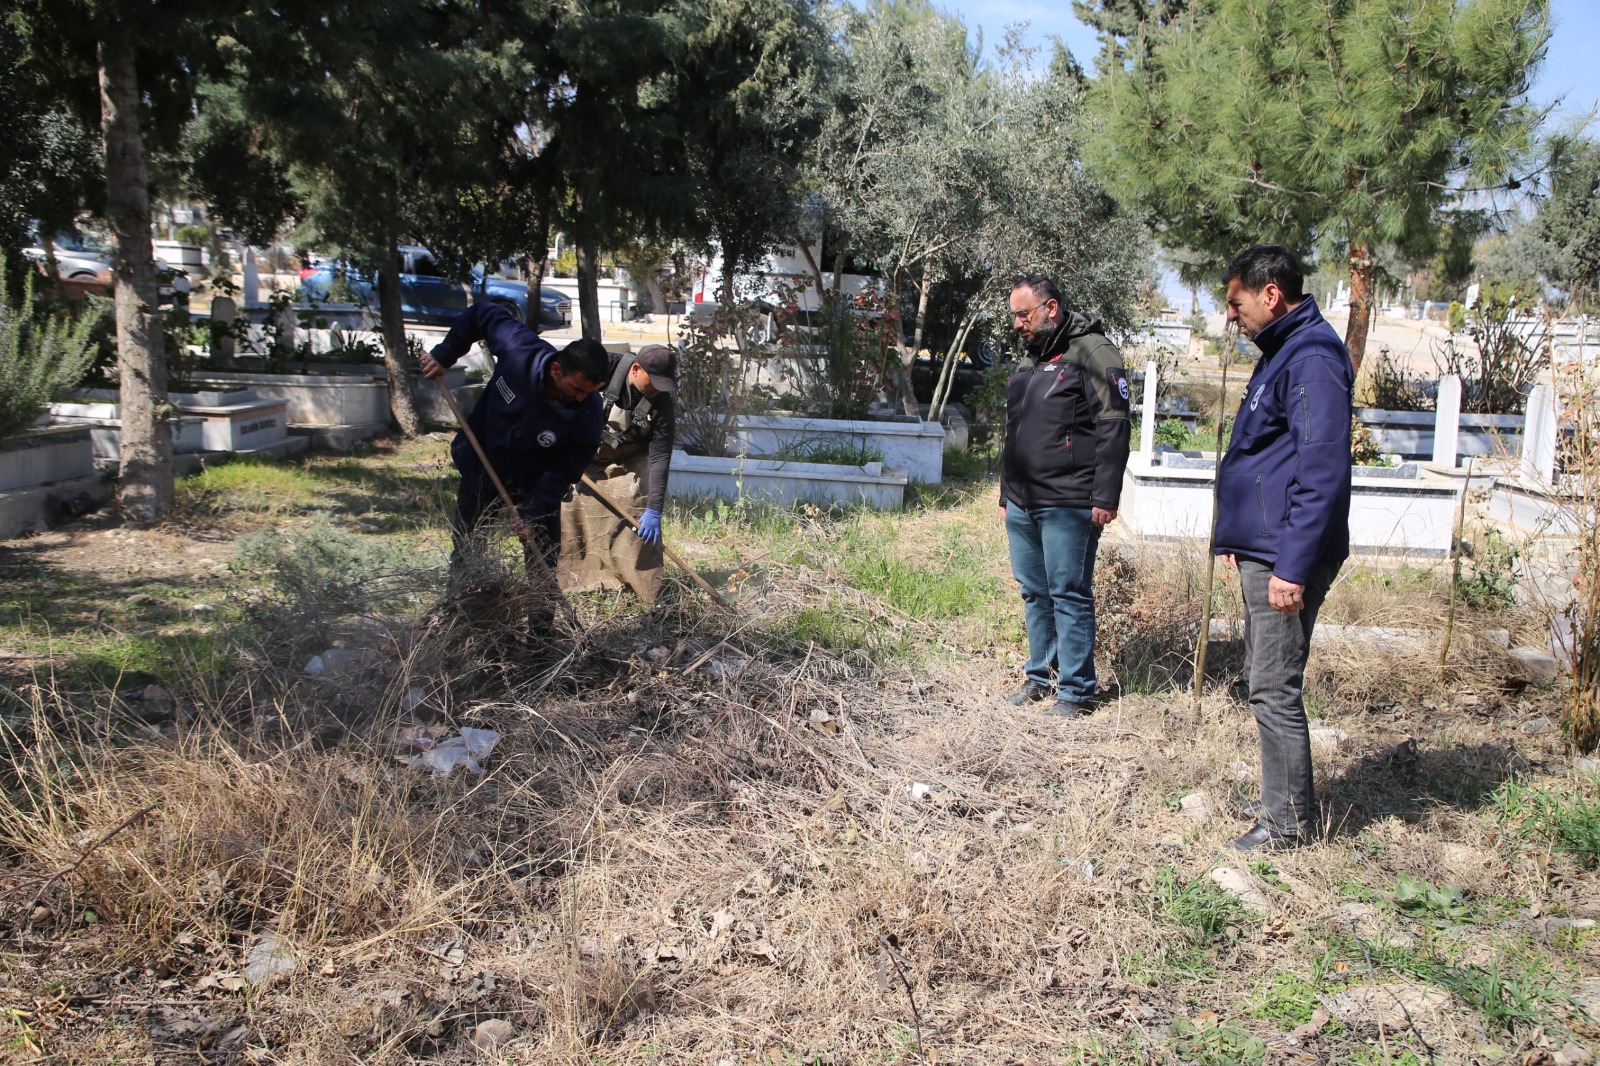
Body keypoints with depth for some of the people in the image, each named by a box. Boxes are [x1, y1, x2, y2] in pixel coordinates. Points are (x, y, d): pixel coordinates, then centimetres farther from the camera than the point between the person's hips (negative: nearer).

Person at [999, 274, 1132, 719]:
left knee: (1069, 595, -3)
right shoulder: (1031, 361, 19)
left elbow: (1113, 428, -14)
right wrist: (1007, 493, 25)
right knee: (1034, 594, 15)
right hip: (1022, 505, 9)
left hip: (1067, 508, -8)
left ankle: (1075, 691, 6)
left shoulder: (1093, 353, -9)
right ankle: (1039, 677, 27)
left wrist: (1105, 498, -19)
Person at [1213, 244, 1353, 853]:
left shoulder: (1312, 360, -17)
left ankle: (1286, 823, 9)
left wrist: (1294, 567, -24)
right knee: (1265, 682, 17)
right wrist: (1238, 540, 24)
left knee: (1274, 689, -3)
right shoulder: (1282, 354, 16)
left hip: (1285, 558, -11)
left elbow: (1322, 474, -23)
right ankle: (1288, 800, 30)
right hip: (1261, 552, 11)